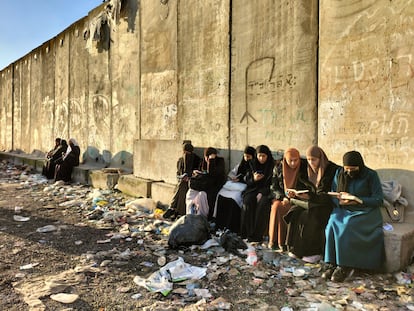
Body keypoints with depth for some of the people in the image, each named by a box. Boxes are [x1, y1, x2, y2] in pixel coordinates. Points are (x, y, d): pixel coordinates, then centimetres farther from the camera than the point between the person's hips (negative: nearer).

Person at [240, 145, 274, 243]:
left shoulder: (272, 166, 1)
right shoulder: (253, 165, 9)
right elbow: (247, 181, 11)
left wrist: (262, 193, -16)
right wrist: (253, 179, -12)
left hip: (266, 191, -2)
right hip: (253, 189, 3)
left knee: (262, 202, -33)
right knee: (247, 201, -28)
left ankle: (257, 234, -27)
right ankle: (248, 232, -22)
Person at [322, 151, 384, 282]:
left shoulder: (371, 175, -3)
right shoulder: (339, 173, 8)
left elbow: (379, 200, -6)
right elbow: (333, 195, 9)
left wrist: (356, 200, -19)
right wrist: (340, 201, -14)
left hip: (365, 212, -3)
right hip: (343, 210, 4)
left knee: (347, 227, -33)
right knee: (332, 225, -29)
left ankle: (345, 266, -24)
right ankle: (332, 264, -26)